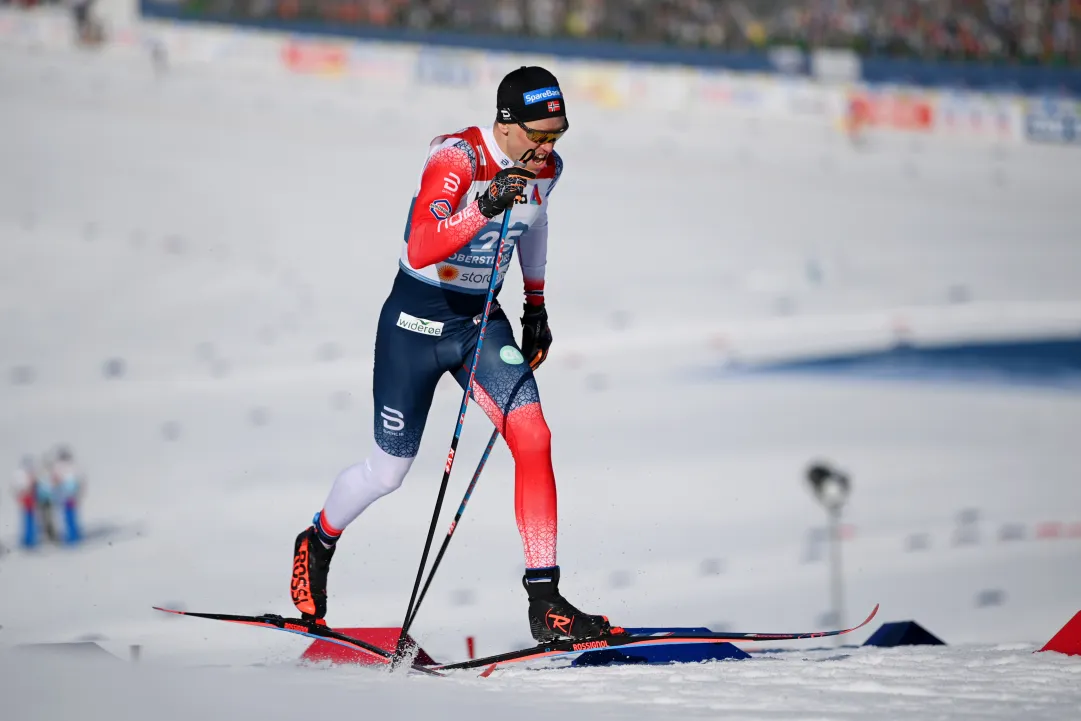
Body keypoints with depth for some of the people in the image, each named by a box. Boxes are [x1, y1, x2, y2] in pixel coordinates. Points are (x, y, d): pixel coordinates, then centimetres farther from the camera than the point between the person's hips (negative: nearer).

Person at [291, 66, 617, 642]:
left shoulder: (545, 167, -5)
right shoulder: (456, 159, -26)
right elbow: (421, 251, -38)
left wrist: (536, 304, 22)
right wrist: (486, 207, -49)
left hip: (482, 320, 5)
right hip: (416, 321, -5)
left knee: (533, 438, -17)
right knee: (390, 469, 8)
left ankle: (545, 604, -16)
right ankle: (317, 543, 41)